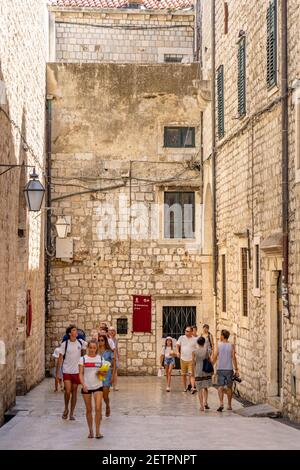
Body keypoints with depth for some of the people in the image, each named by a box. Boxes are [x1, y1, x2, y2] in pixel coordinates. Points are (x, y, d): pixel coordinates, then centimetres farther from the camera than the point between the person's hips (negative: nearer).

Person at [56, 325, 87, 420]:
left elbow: (84, 353, 14)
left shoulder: (81, 342, 0)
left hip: (77, 371, 2)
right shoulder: (65, 344, -5)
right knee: (67, 391, -11)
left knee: (74, 392, 6)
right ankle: (66, 409, 13)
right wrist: (57, 372, -6)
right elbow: (60, 358, -3)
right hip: (66, 371, -2)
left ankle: (72, 413, 15)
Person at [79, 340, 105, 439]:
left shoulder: (100, 359, 3)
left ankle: (98, 431, -5)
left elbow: (103, 372, 8)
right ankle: (90, 431, 20)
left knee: (98, 408, -12)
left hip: (98, 387, 0)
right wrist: (83, 384, -18)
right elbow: (81, 374, -3)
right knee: (89, 410, 7)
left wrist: (102, 373, -16)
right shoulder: (83, 359, -1)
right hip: (86, 388, 0)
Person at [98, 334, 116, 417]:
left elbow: (114, 364, 1)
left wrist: (113, 376, -5)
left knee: (105, 395, -2)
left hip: (107, 374, -2)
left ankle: (107, 407, 30)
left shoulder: (109, 352, -1)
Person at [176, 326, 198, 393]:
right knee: (183, 374, 9)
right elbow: (178, 345, 13)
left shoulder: (194, 339, 0)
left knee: (191, 374, -11)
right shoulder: (181, 338, 4)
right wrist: (178, 352, -4)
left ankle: (193, 388, -17)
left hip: (191, 359, -3)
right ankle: (185, 388, 20)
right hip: (183, 359, 3)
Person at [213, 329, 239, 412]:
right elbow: (233, 358, -5)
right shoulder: (231, 346, -1)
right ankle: (229, 405, 17)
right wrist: (236, 369, -1)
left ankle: (221, 403, -20)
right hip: (229, 369, 1)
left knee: (220, 387, -1)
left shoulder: (218, 345, -2)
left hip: (220, 369, -1)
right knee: (229, 387, 11)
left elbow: (215, 357, -3)